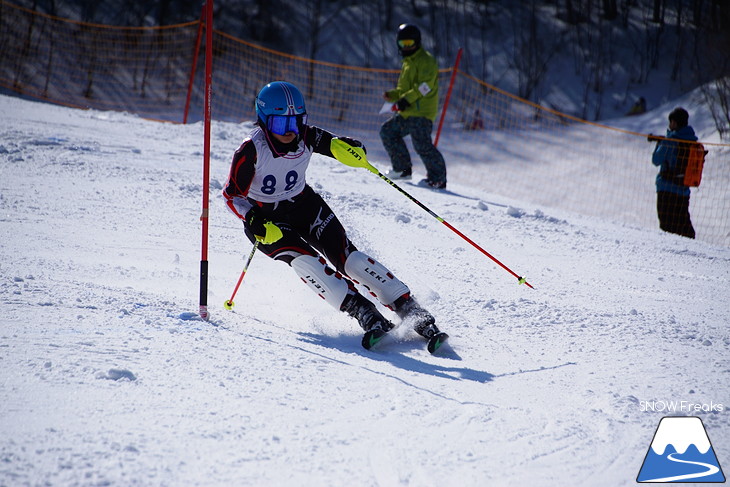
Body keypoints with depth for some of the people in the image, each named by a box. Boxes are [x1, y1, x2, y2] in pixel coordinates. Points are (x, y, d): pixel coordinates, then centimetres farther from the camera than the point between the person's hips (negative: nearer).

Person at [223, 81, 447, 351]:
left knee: (346, 255, -15)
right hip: (265, 219, -2)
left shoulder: (306, 137, -14)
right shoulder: (251, 151, -23)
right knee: (303, 260, -28)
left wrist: (349, 147, -31)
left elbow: (344, 146, -6)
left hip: (304, 205, 2)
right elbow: (232, 195, -15)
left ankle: (412, 311, -19)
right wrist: (255, 222, -32)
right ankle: (363, 312, -33)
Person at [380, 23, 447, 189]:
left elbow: (425, 85, -18)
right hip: (407, 113, 10)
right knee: (388, 131, 13)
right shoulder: (408, 63, 25)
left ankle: (438, 178, -12)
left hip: (421, 113, -10)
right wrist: (392, 95, 11)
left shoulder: (425, 60, -5)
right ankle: (402, 168, 16)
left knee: (422, 144, -17)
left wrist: (407, 99, -24)